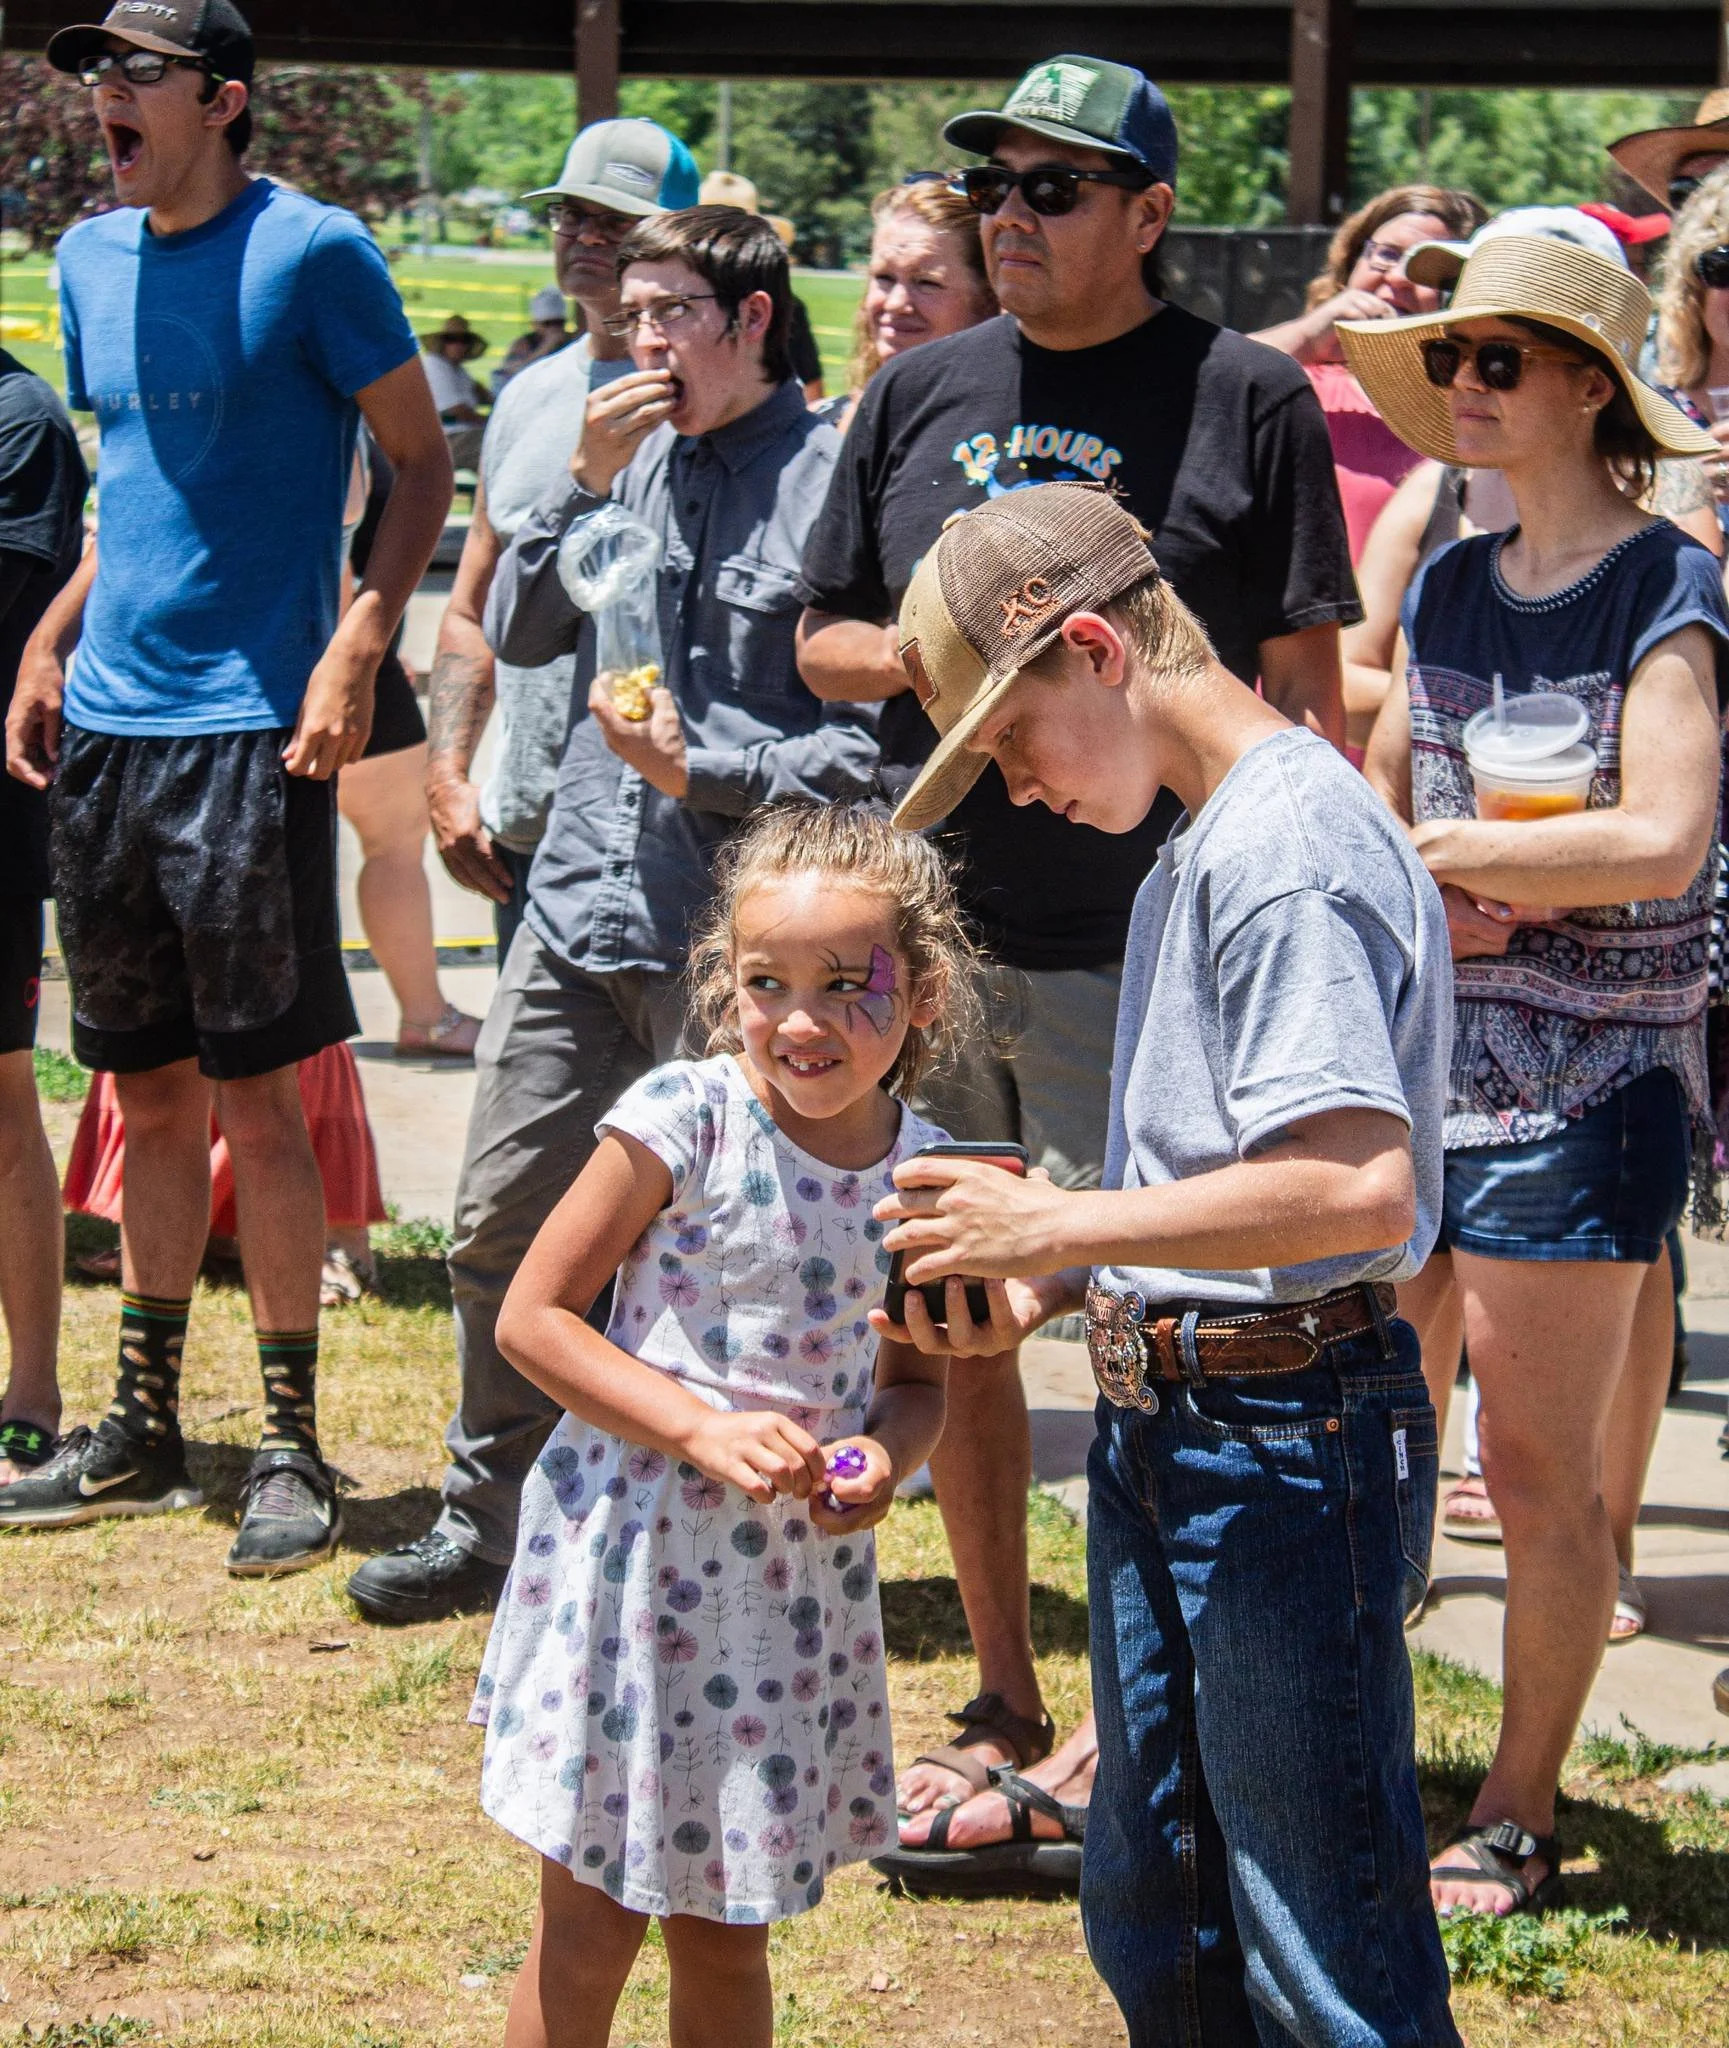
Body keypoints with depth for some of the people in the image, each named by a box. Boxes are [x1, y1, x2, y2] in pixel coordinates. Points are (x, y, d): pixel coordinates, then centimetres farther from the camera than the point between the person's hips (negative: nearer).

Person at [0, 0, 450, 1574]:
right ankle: (144, 1430, 20)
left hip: (249, 731, -7)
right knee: (149, 1089, 12)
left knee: (252, 1092, -5)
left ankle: (293, 1447, 3)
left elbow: (424, 467, -6)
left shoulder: (310, 253, -8)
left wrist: (357, 648, -16)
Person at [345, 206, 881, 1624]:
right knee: (501, 1225, 11)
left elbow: (878, 738, -12)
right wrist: (586, 483, -2)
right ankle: (484, 1523, 24)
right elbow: (519, 632, 9)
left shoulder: (835, 479, -9)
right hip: (581, 908, 7)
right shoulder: (637, 459, 12)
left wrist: (701, 771, -19)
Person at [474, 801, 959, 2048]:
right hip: (638, 1558, -4)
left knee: (726, 1934, 16)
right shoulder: (685, 1119, -14)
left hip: (804, 1573, 4)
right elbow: (533, 1316, -11)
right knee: (590, 1932, 4)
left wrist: (886, 1455, -11)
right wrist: (703, 1429, -20)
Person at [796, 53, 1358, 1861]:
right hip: (926, 928, 5)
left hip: (1148, 943, -4)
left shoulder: (1245, 398, -1)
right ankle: (1003, 1704, 20)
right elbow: (818, 640, 17)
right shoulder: (922, 392, 12)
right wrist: (927, 656, -5)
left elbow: (1303, 691, 0)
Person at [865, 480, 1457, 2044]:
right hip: (1166, 1427, 11)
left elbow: (1359, 1188, -28)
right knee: (1151, 1922, 18)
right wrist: (1048, 1288, 6)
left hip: (1288, 1441, -11)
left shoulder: (1286, 847, -18)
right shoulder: (1199, 848, 14)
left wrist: (1055, 1224, -20)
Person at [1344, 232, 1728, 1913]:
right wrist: (1408, 889, -5)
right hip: (1419, 1053, 6)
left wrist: (1441, 854, -12)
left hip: (1589, 1074, -6)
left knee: (1536, 1465, -1)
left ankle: (1519, 1815, 11)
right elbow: (1371, 811, 18)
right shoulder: (1446, 590, 12)